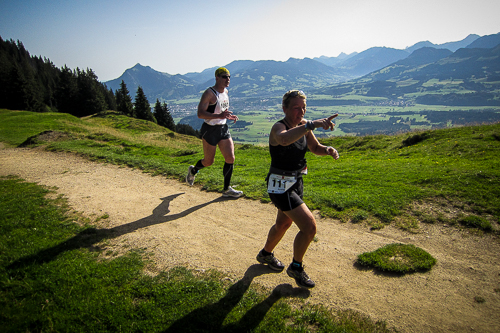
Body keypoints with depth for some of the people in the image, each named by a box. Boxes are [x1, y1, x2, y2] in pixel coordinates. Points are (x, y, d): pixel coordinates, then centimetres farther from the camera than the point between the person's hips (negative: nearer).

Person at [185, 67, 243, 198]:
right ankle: (193, 170, 40)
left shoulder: (226, 92, 10)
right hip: (210, 130, -7)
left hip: (223, 128, 7)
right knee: (208, 161, 6)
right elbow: (200, 114, -23)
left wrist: (229, 116, 4)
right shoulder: (209, 93, -15)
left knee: (230, 158, -1)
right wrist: (219, 116, -34)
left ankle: (226, 189, 11)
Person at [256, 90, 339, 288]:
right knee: (309, 227, -12)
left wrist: (327, 150, -13)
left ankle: (266, 255, 52)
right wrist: (312, 124, -56)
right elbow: (284, 139, -48)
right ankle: (296, 268, 13)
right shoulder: (279, 127, -22)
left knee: (284, 224, 26)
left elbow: (315, 148, 9)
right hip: (280, 186, -9)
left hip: (296, 183, 9)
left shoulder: (302, 125, 2)